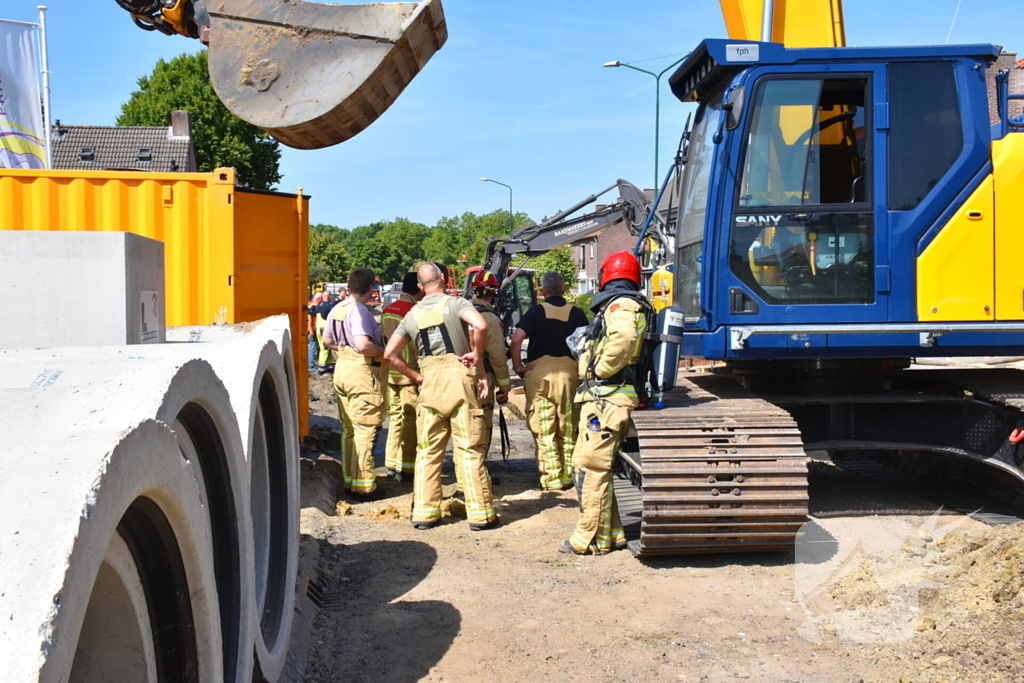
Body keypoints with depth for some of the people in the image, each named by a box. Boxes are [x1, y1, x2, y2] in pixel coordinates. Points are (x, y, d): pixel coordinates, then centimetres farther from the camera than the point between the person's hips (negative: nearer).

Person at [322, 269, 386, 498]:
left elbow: (327, 340, 21)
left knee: (348, 429, 16)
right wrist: (384, 351, -14)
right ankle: (363, 486, 0)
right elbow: (363, 345, -29)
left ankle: (349, 479, 24)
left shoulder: (336, 310, 9)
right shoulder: (359, 311, -18)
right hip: (363, 373, -9)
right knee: (365, 430, -3)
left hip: (342, 368, 9)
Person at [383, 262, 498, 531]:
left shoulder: (413, 314, 12)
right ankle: (480, 514, 4)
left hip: (430, 383, 3)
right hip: (459, 377, -3)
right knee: (469, 449, 0)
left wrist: (416, 376, 14)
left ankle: (424, 512, 11)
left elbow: (390, 353, 12)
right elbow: (480, 325, -20)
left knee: (428, 450, 11)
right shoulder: (455, 303, -1)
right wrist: (476, 356, -6)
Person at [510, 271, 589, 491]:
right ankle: (569, 476, 15)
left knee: (543, 429, 3)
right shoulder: (577, 314, 7)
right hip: (569, 372, 2)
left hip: (539, 373, -2)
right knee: (568, 428, 11)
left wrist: (517, 366, -3)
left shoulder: (536, 312, 0)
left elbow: (516, 340, -11)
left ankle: (551, 478, 3)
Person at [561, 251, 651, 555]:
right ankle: (612, 533, 20)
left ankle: (592, 539, 0)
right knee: (592, 465, 15)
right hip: (603, 397, 10)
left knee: (591, 467, -6)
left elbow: (624, 337, -31)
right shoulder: (634, 305, 22)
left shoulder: (619, 305, -10)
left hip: (605, 398, -10)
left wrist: (601, 369, -20)